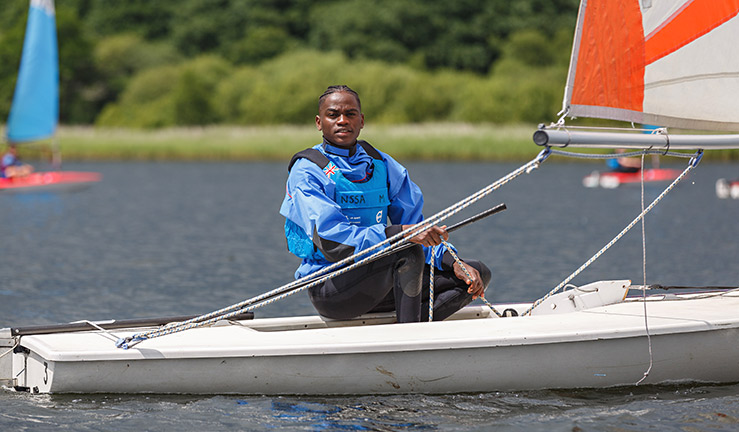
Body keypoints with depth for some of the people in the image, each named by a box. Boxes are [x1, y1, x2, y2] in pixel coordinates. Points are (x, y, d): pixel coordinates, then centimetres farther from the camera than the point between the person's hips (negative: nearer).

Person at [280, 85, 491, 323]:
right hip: (329, 287, -7)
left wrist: (451, 261, -10)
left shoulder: (381, 164, 12)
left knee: (479, 274, -4)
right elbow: (331, 242, -23)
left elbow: (413, 221, 9)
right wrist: (401, 233, -33)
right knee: (409, 252, -32)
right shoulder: (306, 172, -9)